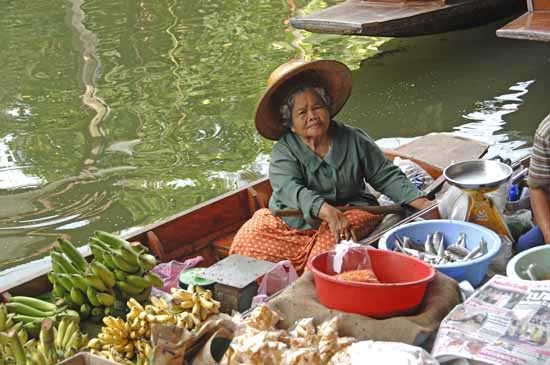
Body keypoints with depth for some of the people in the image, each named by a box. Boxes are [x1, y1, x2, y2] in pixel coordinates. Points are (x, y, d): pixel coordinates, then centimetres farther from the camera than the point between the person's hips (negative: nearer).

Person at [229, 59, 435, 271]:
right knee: (247, 241, -23)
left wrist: (421, 203, -9)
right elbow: (290, 190, -26)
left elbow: (387, 176, 7)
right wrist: (327, 211, -44)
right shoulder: (283, 152, -7)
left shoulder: (353, 140, 2)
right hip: (292, 221, 0)